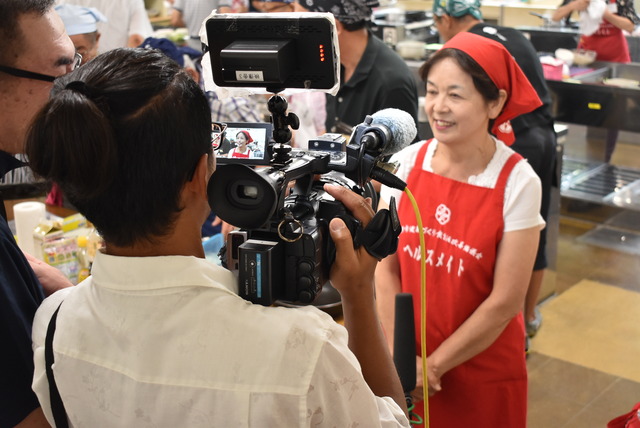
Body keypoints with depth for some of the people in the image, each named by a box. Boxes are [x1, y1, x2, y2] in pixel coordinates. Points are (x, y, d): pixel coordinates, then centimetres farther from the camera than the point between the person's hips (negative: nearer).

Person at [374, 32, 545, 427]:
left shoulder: (518, 183, -16)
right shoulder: (405, 164, -8)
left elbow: (506, 300, -14)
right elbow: (387, 267, -5)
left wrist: (434, 364, -11)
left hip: (484, 370, -2)